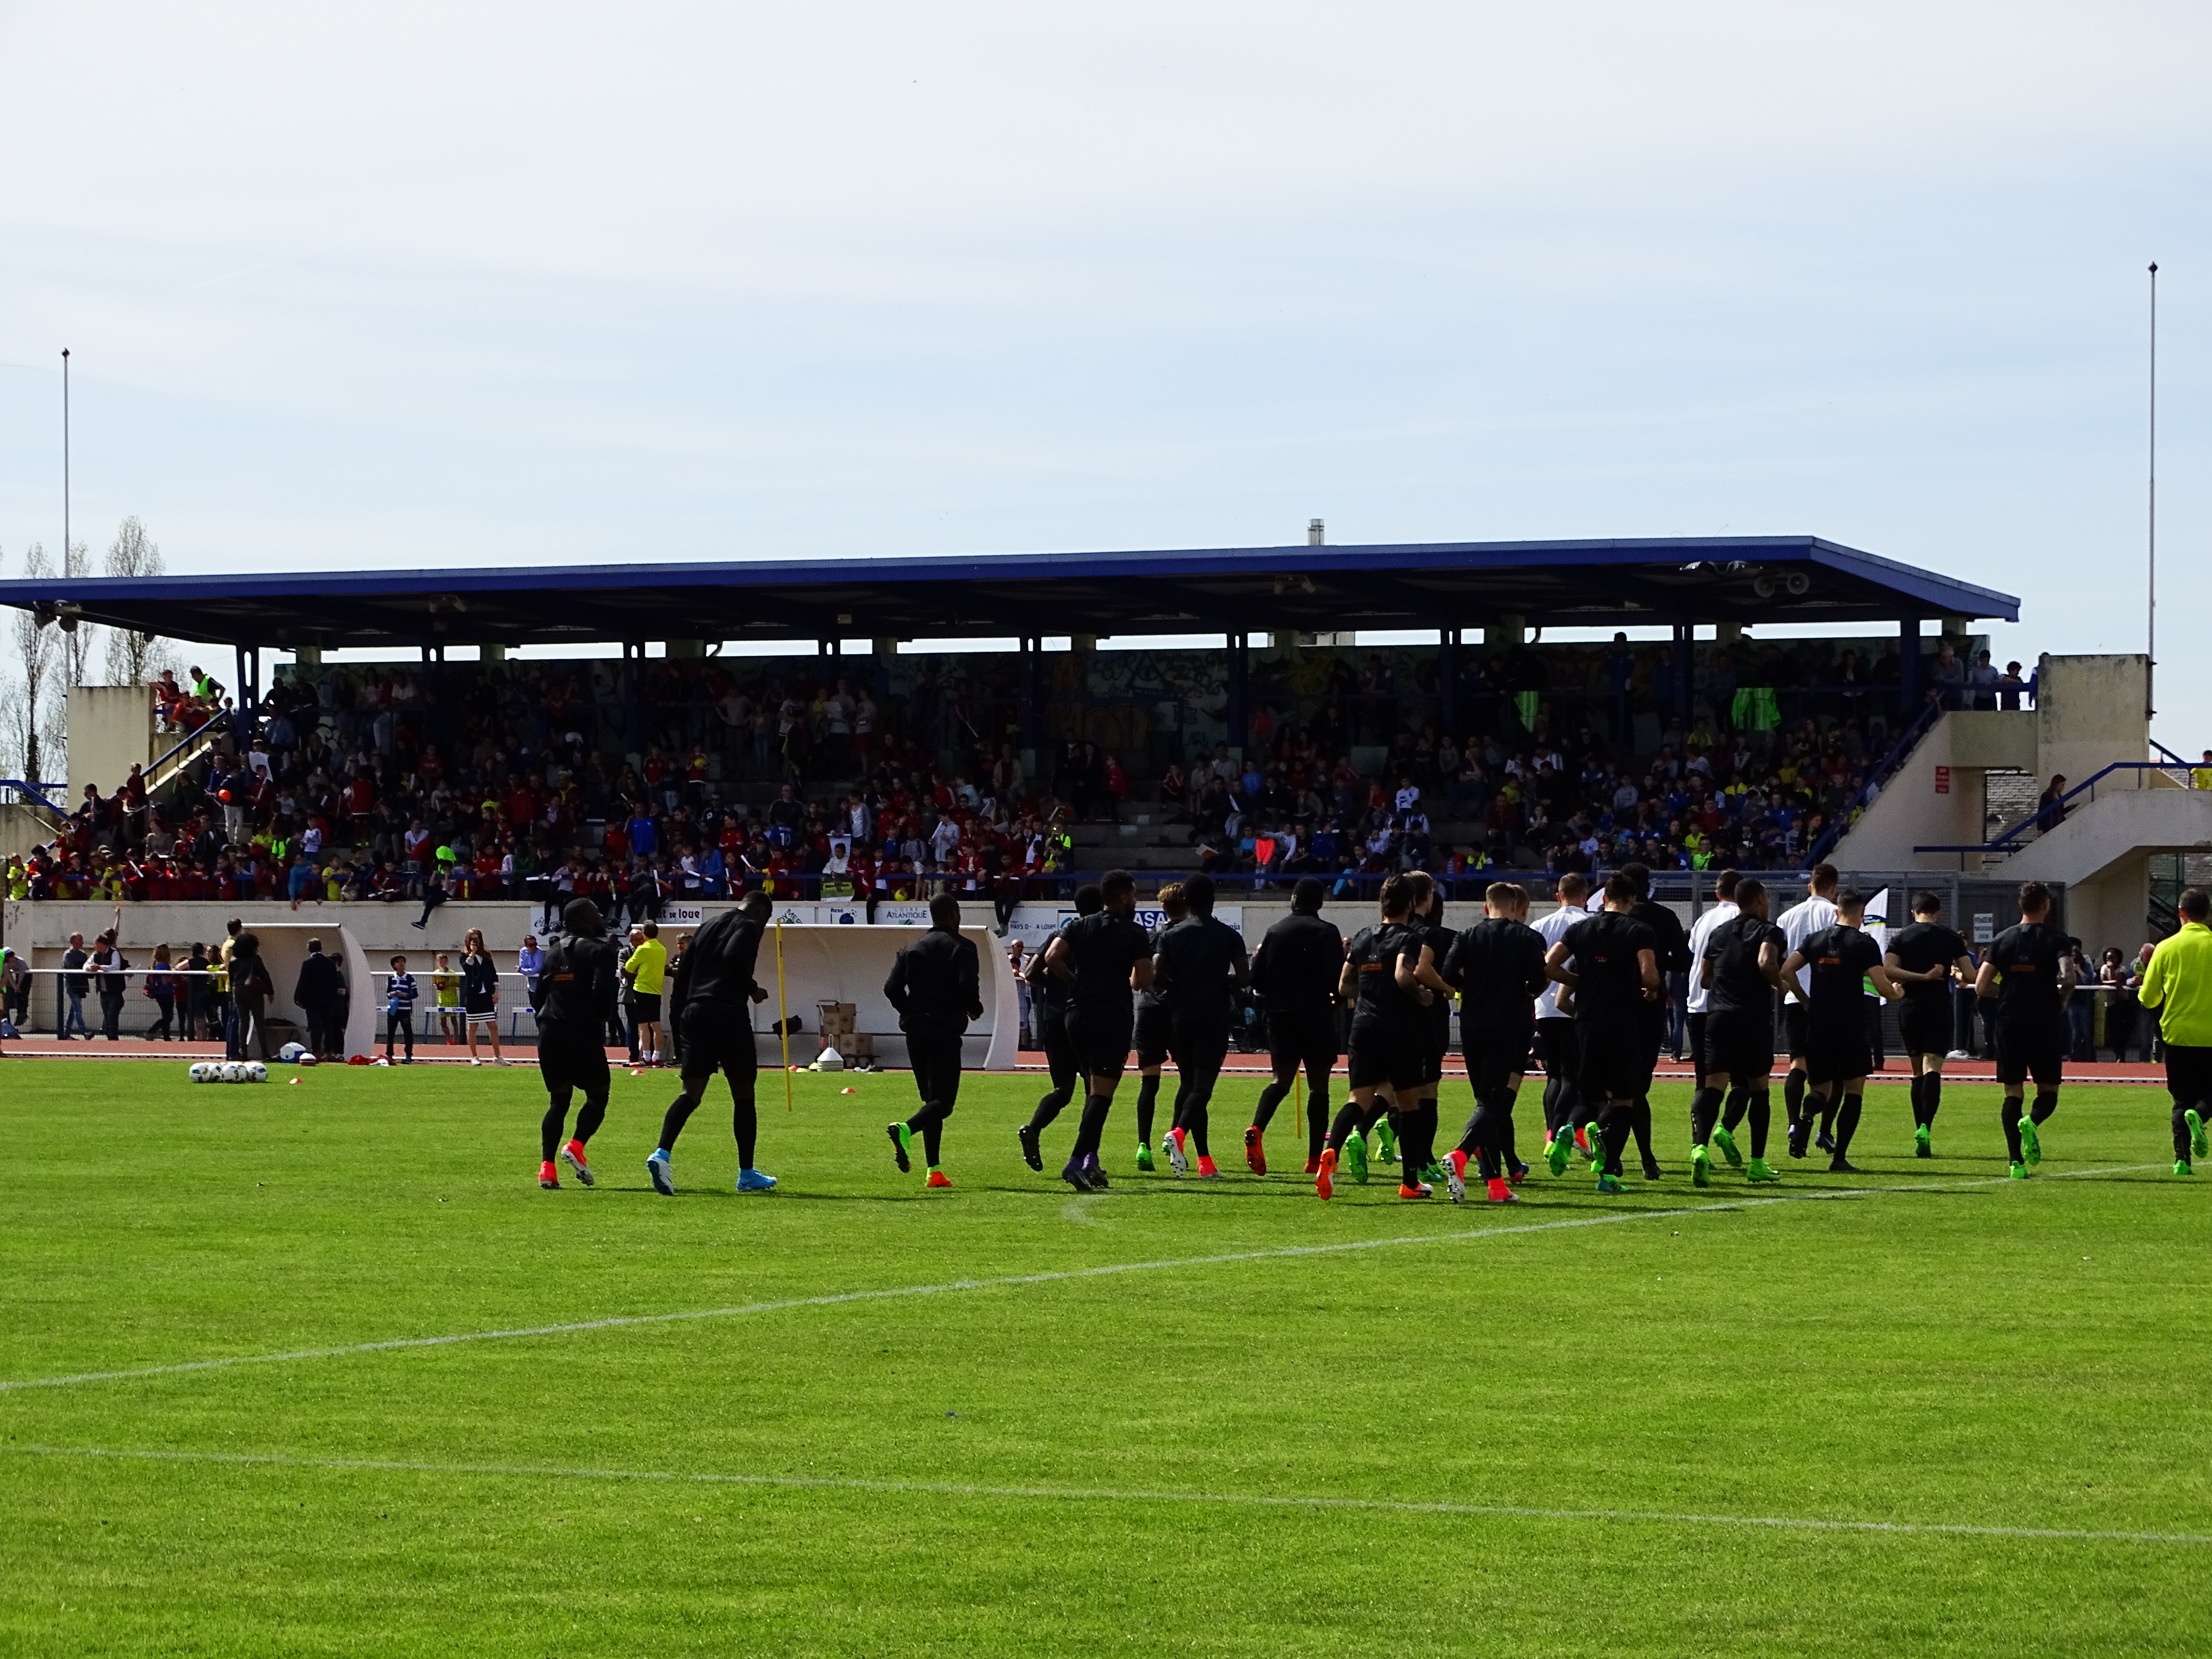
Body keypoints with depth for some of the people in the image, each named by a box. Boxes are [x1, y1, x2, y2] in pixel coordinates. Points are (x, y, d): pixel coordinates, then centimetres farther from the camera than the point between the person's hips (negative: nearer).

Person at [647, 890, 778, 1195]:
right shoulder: (748, 927, -1)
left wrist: (680, 1015, 23)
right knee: (743, 1093, 6)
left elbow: (684, 971, 21)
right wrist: (752, 988, -7)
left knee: (691, 1092, 1)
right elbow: (733, 956, -21)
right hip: (728, 1013, -7)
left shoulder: (708, 927, 23)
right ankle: (747, 1175, 10)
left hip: (695, 1010, 7)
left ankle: (662, 1154, -23)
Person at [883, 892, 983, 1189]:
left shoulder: (912, 948, 13)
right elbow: (968, 985, -17)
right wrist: (975, 1009, 3)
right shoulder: (962, 947, -2)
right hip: (945, 1031, -6)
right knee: (943, 1100, -6)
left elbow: (892, 989, 5)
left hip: (915, 1031, 6)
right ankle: (906, 1130, -37)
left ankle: (934, 1170, 6)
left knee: (931, 1097, 13)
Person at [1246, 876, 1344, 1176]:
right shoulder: (1327, 933, -6)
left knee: (1281, 1080, 7)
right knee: (1319, 1085, 4)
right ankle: (1315, 1159, 3)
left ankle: (1256, 1130, -21)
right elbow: (1337, 979, -13)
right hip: (1317, 1016, -3)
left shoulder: (1275, 931, 6)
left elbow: (1257, 979, 6)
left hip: (1280, 1016, 3)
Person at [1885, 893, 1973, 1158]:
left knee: (1918, 1071, 14)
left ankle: (1921, 1130, 15)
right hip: (1940, 1007, -2)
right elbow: (1970, 975, 1)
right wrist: (1956, 975, 22)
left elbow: (1888, 970, -10)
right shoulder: (1951, 937, 4)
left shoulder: (1901, 937, 6)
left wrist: (1921, 977, -7)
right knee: (1932, 1068, -8)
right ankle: (1925, 1128, -28)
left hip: (1911, 1007, 2)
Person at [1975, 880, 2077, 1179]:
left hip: (2010, 1023, 2)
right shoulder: (2055, 940, -3)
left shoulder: (2003, 939, 5)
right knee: (2048, 1090, 9)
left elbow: (1981, 986, -1)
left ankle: (2016, 1161, -3)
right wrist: (2061, 1003, 1)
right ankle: (2032, 1122, -25)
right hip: (2045, 1025, -2)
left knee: (2013, 1093, 6)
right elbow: (2068, 978, -18)